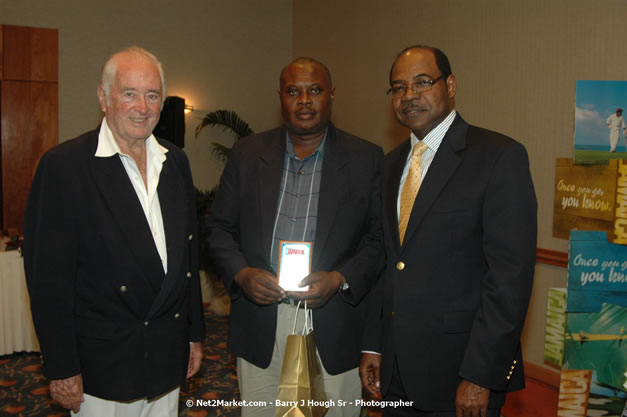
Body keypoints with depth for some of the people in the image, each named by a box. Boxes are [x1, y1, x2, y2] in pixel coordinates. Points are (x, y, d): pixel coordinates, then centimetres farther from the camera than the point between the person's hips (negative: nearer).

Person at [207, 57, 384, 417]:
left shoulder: (367, 159, 1)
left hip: (333, 332, -1)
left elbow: (380, 236, 0)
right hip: (260, 329, 2)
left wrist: (340, 279, -15)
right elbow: (220, 228, 8)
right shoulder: (248, 153, 7)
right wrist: (241, 273, -10)